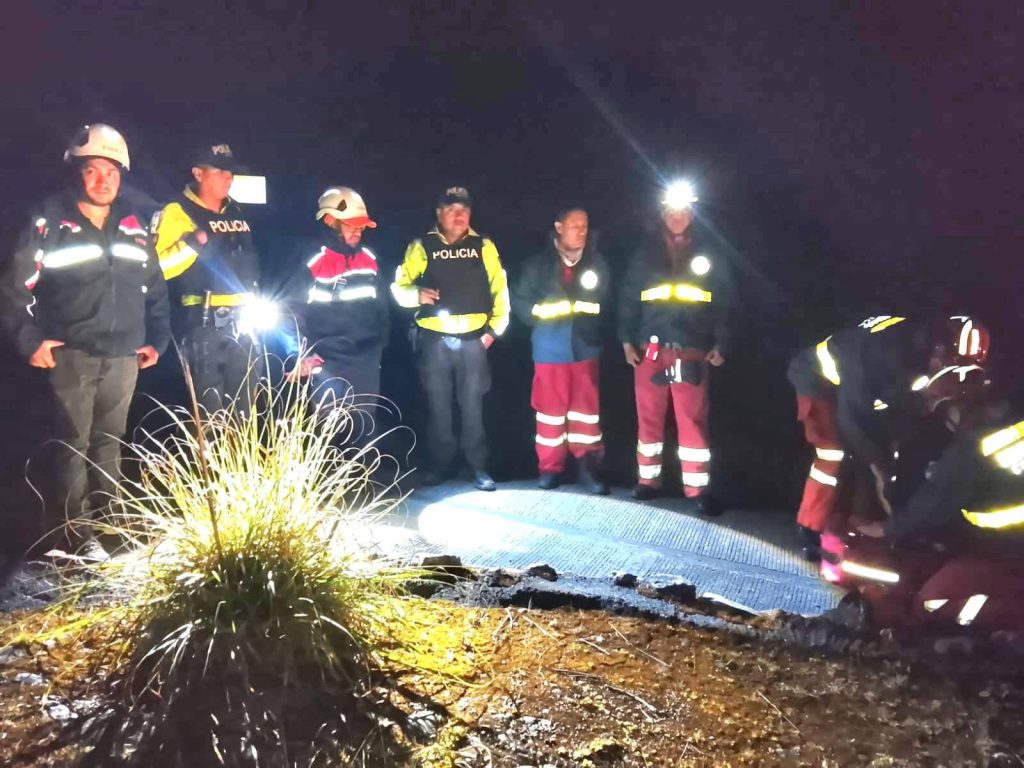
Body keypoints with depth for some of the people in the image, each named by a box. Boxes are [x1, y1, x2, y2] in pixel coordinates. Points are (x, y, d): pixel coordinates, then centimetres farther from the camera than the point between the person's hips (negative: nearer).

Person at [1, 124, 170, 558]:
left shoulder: (132, 228, 12)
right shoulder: (50, 223, -2)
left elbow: (155, 288, 17)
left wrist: (157, 340, 11)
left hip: (124, 357, 4)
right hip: (72, 355, -4)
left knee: (109, 441, 11)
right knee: (73, 443, -3)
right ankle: (74, 533, 3)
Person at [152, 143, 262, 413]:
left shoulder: (236, 213, 16)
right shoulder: (177, 213, -6)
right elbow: (158, 265, -15)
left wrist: (253, 303, 20)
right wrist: (192, 243, -25)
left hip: (241, 320, 7)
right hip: (204, 322, -7)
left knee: (244, 406, 13)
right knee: (210, 409, -5)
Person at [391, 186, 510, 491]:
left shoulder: (483, 246, 6)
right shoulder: (422, 246, 4)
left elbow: (499, 288, 7)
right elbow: (399, 285, 5)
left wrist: (495, 328, 2)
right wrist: (416, 294, -16)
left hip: (473, 338, 0)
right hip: (434, 339, 0)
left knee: (472, 404, 4)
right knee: (437, 404, 8)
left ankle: (478, 466, 12)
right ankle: (440, 463, 21)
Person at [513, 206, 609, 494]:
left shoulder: (597, 262, 5)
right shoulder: (540, 263, 3)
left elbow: (608, 300, 3)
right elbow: (519, 300, 3)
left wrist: (593, 309, -11)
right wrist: (539, 311, -8)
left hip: (586, 345, 1)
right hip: (550, 347, 0)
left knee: (587, 408, 4)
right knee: (550, 408, 8)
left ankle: (588, 468, 13)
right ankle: (550, 468, 18)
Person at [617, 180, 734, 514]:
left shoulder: (709, 258, 9)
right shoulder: (645, 256, 10)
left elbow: (723, 304, 7)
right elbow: (628, 299, 8)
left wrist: (720, 343, 0)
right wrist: (627, 339, 0)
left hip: (692, 352, -1)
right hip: (650, 349, 1)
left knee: (693, 420, -3)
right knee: (649, 417, 7)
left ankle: (697, 489, 4)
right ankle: (648, 480, 19)